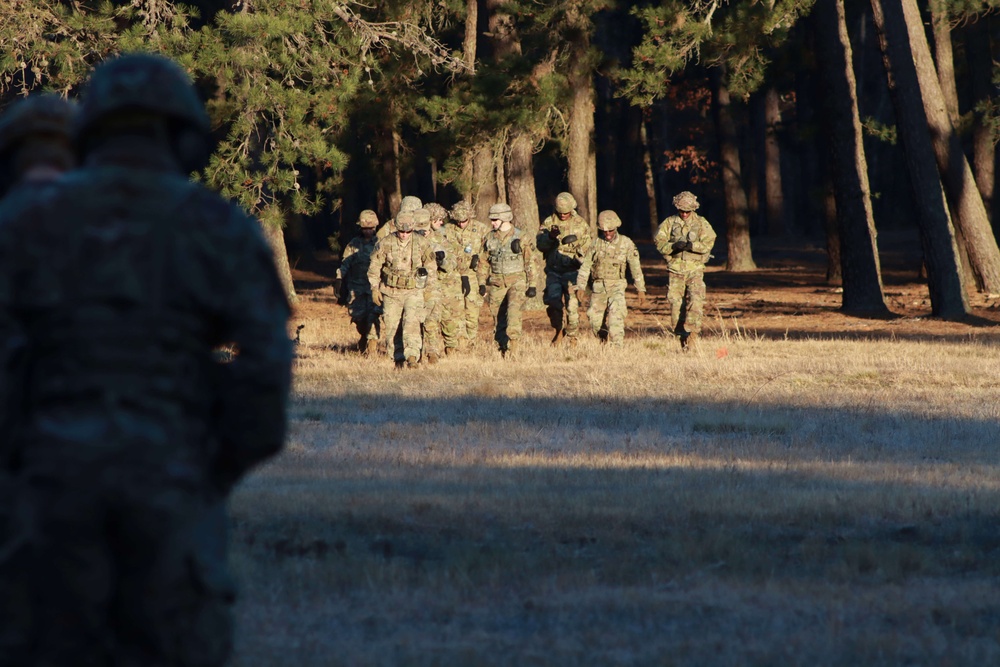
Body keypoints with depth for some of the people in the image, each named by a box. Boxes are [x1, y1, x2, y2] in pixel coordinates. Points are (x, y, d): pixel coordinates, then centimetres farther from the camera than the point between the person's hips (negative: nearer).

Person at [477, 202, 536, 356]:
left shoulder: (520, 238, -3)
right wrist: (482, 284, 6)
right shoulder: (489, 238, 8)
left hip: (517, 281, -4)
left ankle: (512, 342, -25)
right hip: (496, 284, 4)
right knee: (498, 316, 4)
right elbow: (483, 263, 13)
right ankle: (503, 347, 14)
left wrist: (532, 285, -3)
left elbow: (530, 262, 0)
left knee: (514, 311, -22)